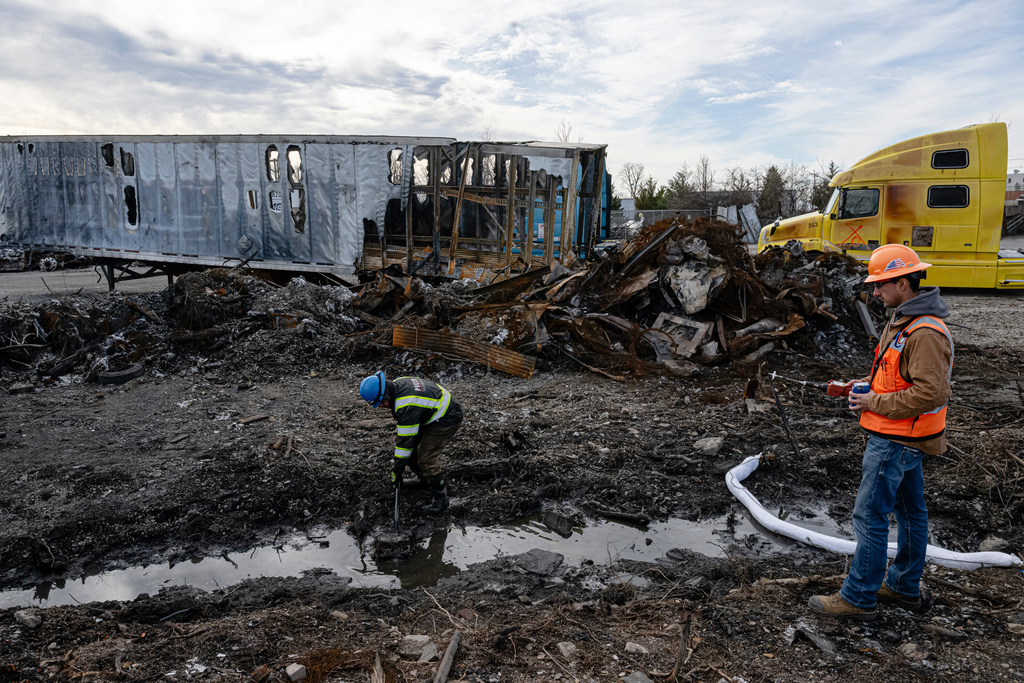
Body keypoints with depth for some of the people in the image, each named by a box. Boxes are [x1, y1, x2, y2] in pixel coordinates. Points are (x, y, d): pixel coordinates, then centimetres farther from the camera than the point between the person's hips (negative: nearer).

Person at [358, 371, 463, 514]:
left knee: (426, 457, -15)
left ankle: (440, 498, 0)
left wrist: (397, 471, -19)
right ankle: (423, 477, 31)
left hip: (448, 419, -10)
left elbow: (407, 439, -27)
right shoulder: (397, 384, -5)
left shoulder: (407, 405, -33)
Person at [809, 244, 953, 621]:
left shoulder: (925, 333, -24)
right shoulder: (902, 320, 10)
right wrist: (865, 385, 8)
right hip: (903, 438, 11)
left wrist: (878, 403, -20)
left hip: (895, 441, -11)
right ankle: (904, 587, 33)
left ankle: (858, 598, 7)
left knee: (869, 515, -4)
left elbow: (932, 392, -28)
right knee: (909, 509, 19)